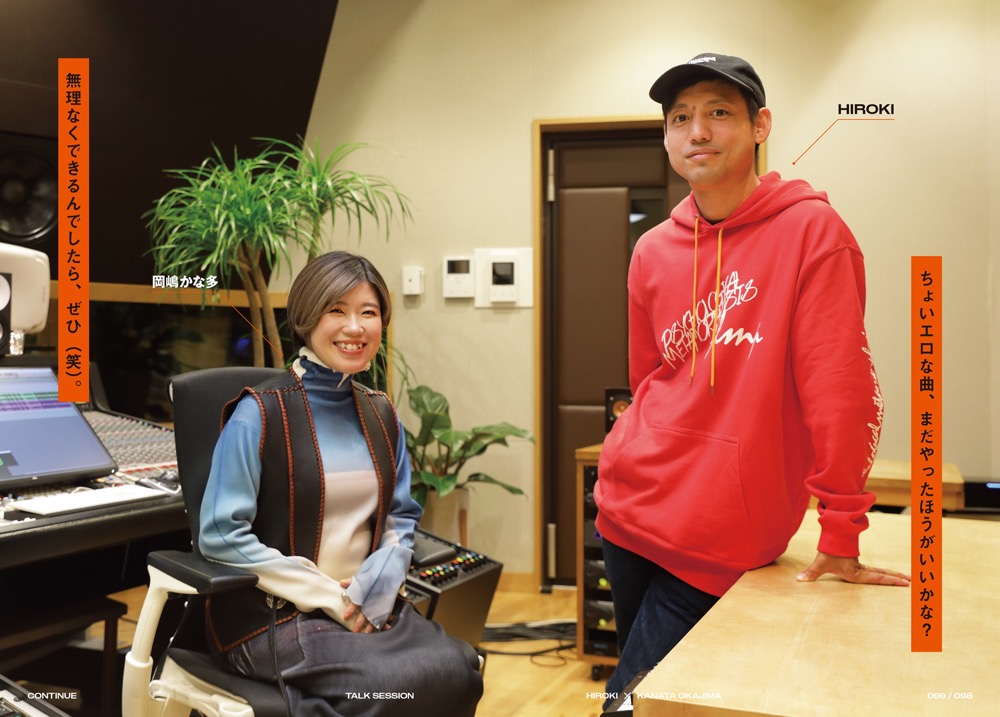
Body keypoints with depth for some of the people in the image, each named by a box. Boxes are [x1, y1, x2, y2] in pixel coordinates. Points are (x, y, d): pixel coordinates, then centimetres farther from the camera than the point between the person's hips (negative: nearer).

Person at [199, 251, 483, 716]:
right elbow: (221, 534, -12)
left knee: (457, 671, -21)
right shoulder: (259, 415, -8)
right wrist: (329, 597, -14)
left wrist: (383, 576, -7)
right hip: (274, 616, -5)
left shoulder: (380, 416, 10)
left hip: (365, 607, 6)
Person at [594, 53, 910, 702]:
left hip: (722, 540, -5)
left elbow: (840, 390, -14)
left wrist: (841, 538, -12)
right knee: (638, 684, 21)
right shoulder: (653, 253, 5)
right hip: (630, 509, 6)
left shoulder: (811, 230, -11)